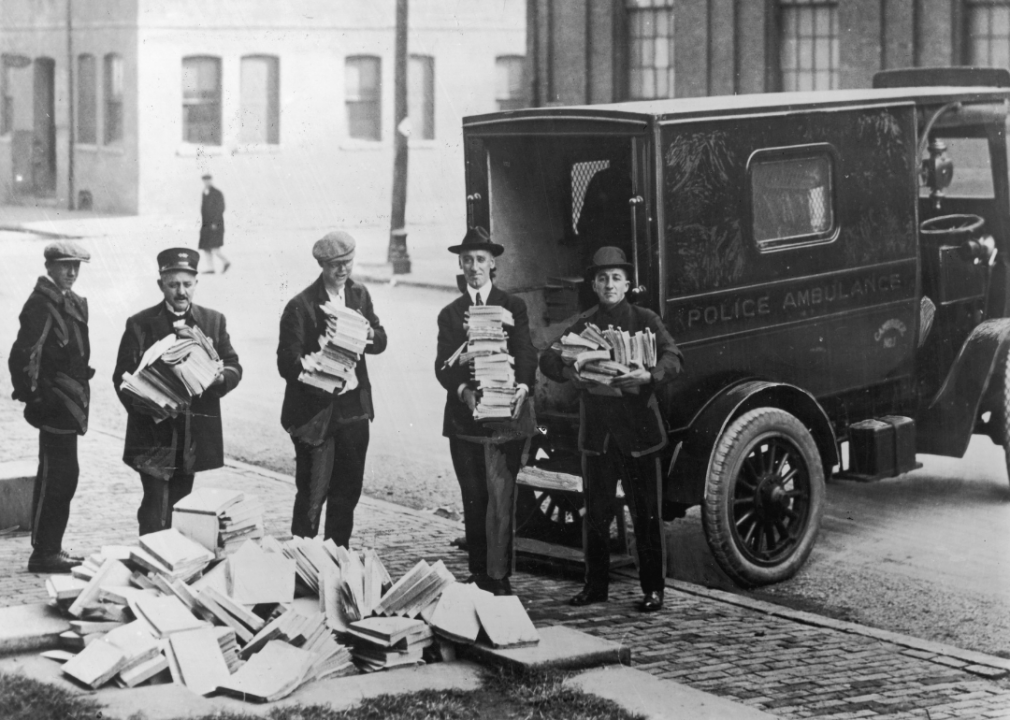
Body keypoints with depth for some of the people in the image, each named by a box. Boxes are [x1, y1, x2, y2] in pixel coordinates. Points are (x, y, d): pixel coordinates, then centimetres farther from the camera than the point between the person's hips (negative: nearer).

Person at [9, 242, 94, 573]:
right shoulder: (41, 304, -16)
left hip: (70, 403, 10)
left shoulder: (73, 302, 13)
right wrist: (32, 396, -17)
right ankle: (43, 554, -1)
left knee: (64, 476, 14)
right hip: (55, 403, -10)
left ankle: (50, 548, 23)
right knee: (56, 477, -7)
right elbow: (22, 356, -20)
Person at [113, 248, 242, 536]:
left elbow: (234, 367, 9)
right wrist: (145, 407, -19)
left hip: (195, 435, 3)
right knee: (156, 517, -8)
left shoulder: (213, 321, 8)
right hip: (155, 434, -3)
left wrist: (221, 377, -15)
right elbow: (123, 377, -1)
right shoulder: (140, 325, -1)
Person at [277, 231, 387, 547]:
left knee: (348, 491, 13)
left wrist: (369, 335, -12)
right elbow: (287, 363, -14)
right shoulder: (301, 306, -11)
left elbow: (380, 341, 12)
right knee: (312, 494, -3)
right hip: (315, 411, -6)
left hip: (354, 406, 6)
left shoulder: (359, 295, 8)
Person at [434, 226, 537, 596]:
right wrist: (464, 391, -18)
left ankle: (499, 577, -9)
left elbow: (526, 355, -1)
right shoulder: (449, 314, 13)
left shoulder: (513, 307, 8)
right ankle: (478, 575, 16)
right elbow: (442, 366, 3)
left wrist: (522, 387, -22)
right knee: (473, 502, 8)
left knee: (501, 499, -9)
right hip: (463, 419, 3)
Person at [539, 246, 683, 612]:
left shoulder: (645, 320, 3)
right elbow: (548, 359, 6)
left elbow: (673, 359, -8)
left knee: (646, 513, 0)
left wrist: (649, 376, -29)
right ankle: (595, 585, 17)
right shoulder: (583, 324, 10)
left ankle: (653, 588, 8)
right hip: (597, 431, 2)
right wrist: (569, 373, -16)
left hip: (638, 430, -2)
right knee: (595, 513, 6)